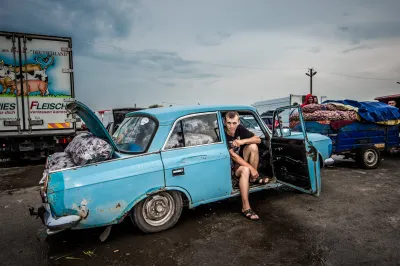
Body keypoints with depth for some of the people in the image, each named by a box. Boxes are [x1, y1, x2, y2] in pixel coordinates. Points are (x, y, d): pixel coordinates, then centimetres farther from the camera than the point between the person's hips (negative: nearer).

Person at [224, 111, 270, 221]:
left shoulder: (240, 129, -6)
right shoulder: (223, 135, -23)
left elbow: (258, 139, -7)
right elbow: (232, 155, -26)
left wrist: (243, 141, -27)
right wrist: (251, 167, -28)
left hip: (240, 161, 6)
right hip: (229, 166, -6)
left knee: (253, 146, -16)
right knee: (245, 170, -36)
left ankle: (254, 177, -5)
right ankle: (246, 207, -34)